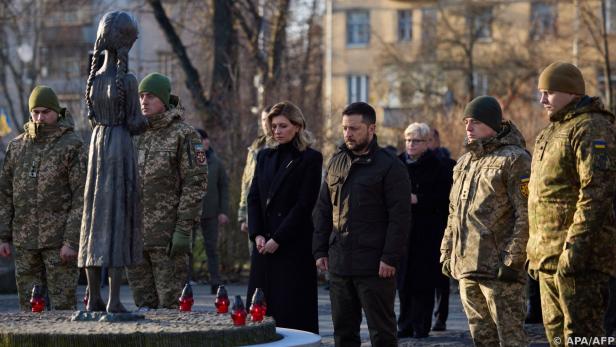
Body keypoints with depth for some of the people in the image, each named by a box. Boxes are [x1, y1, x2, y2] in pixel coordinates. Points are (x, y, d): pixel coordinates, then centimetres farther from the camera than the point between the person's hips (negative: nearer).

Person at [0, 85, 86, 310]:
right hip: (24, 240, 5)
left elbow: (82, 196, -9)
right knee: (29, 305, 7)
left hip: (59, 241, -4)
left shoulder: (72, 146, -4)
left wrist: (72, 241, -15)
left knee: (62, 303, -3)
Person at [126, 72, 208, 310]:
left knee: (171, 300, -4)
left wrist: (184, 228, -15)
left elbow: (196, 184, -9)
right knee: (143, 298, 9)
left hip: (168, 233, -6)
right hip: (135, 232, 6)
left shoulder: (184, 135, -5)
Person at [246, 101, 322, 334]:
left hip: (294, 245, -5)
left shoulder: (310, 159, -3)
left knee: (293, 311, -5)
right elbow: (253, 198, 11)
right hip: (264, 244, 5)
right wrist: (257, 234, -3)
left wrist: (277, 239, -12)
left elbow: (304, 204, -9)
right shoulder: (265, 156, 15)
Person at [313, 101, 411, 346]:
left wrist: (390, 258, -16)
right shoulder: (336, 163, 14)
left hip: (374, 266, -6)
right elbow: (323, 210, 17)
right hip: (339, 262, 6)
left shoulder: (389, 166, -5)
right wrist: (320, 250, 8)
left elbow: (400, 216, -10)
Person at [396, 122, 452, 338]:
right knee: (404, 282, 4)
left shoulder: (438, 168, -1)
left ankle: (421, 326, 1)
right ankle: (405, 326, 10)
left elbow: (444, 198, -7)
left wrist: (418, 199, -14)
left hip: (427, 233, -4)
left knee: (423, 282, -3)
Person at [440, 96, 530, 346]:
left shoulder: (514, 159, -7)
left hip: (498, 269, -8)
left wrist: (512, 260, -19)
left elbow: (526, 215, -14)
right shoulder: (465, 162, 19)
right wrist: (447, 254, 18)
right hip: (467, 269, 8)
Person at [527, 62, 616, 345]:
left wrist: (576, 247, -26)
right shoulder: (550, 133, 21)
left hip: (579, 254, -10)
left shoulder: (591, 129, -12)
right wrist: (534, 251, 22)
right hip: (549, 256, 10)